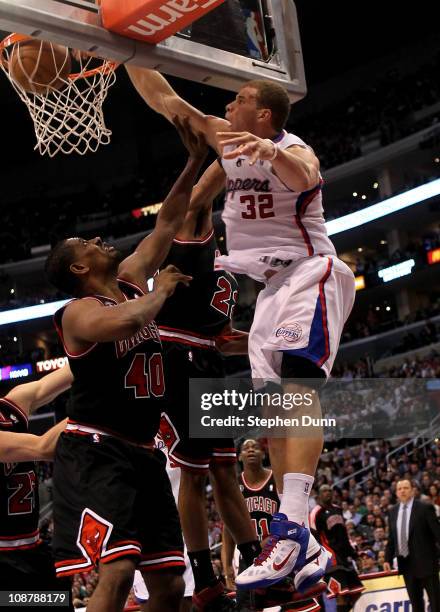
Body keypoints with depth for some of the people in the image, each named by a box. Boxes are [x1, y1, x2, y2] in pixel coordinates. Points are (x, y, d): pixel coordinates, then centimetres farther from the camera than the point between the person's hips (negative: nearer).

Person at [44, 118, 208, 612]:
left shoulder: (129, 282, 12)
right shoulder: (78, 312, -11)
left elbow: (166, 225, 17)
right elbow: (128, 320, -33)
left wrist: (195, 162, 10)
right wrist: (162, 289, -13)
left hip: (143, 453, 8)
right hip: (94, 451, -8)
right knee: (117, 572, -24)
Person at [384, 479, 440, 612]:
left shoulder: (425, 508, -6)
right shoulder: (393, 512, 9)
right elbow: (391, 538, 13)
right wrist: (388, 559, 5)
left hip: (425, 561, -5)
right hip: (406, 562, 5)